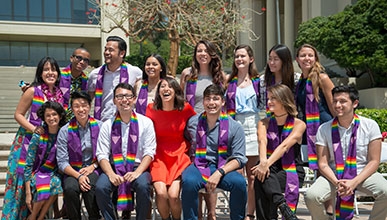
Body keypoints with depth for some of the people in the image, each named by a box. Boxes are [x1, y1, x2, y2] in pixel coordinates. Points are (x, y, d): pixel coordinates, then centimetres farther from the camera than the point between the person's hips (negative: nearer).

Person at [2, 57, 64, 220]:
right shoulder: (33, 91, -7)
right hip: (29, 140, -4)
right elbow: (18, 114, -4)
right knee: (23, 178, -1)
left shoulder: (60, 93, 5)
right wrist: (34, 129, -16)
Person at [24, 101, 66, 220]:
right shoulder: (38, 137, -10)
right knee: (43, 190, -32)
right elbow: (28, 165, -8)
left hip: (55, 174, 2)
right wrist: (28, 193, -12)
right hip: (38, 173, -2)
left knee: (56, 183, -31)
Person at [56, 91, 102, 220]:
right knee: (70, 188, -31)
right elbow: (62, 162, -3)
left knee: (90, 187, -32)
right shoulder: (65, 131, 1)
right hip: (73, 172, 1)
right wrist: (78, 176, -16)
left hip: (94, 170, 0)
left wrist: (92, 166, -11)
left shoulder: (99, 126, 4)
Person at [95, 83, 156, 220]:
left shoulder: (145, 123, 3)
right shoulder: (107, 125, 6)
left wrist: (137, 172, -17)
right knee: (100, 187, -27)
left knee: (143, 186, -33)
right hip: (114, 167, 1)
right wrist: (111, 174, -17)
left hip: (138, 167, -1)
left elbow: (149, 153, -1)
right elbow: (102, 154, 1)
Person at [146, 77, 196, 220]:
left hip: (179, 156, -1)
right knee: (161, 192, -22)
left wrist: (188, 152, 8)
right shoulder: (151, 109, -2)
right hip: (159, 156, 1)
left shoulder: (186, 109, -4)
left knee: (173, 194, -20)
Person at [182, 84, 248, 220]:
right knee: (189, 181, -34)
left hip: (223, 169, 0)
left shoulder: (234, 127, 2)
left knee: (239, 182, -31)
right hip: (198, 166, 1)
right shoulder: (192, 123, 9)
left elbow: (239, 158, -2)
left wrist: (219, 173, -16)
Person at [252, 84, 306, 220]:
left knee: (260, 182, -32)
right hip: (271, 171, 3)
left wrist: (268, 163, -34)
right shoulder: (264, 123, 10)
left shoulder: (299, 124, -1)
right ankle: (283, 205, -46)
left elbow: (285, 146, -18)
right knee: (261, 175, -34)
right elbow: (262, 141, -12)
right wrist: (263, 161, -34)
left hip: (292, 172, -2)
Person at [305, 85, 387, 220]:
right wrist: (337, 183, -21)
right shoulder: (324, 129, -2)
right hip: (334, 176, 0)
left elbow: (374, 161, -5)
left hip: (363, 174, 0)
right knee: (311, 196, -27)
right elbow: (323, 164, -3)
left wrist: (354, 182, -19)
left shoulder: (370, 125, -4)